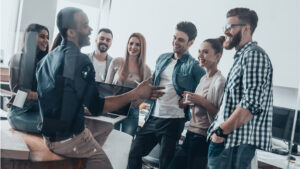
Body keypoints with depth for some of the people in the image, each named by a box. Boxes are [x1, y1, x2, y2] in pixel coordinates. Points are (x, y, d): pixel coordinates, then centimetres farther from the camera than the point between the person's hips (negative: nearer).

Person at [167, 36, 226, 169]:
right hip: (191, 134, 8)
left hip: (203, 138, -8)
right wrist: (189, 101, 6)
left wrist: (202, 101, -23)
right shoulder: (203, 78, 13)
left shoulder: (220, 81, -13)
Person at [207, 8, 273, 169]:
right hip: (226, 141, 9)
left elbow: (251, 104, -21)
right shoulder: (241, 57, 21)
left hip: (238, 143, -9)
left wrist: (221, 131, -15)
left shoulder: (254, 54, -10)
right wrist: (218, 129, 13)